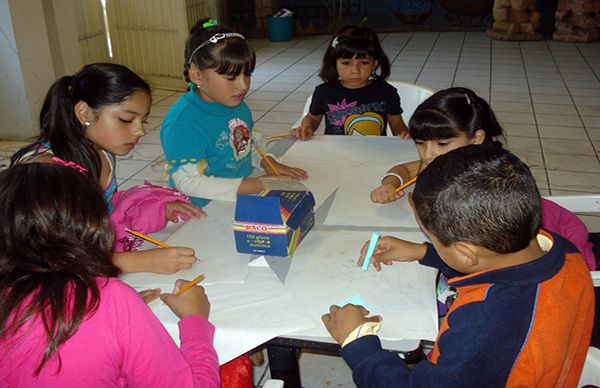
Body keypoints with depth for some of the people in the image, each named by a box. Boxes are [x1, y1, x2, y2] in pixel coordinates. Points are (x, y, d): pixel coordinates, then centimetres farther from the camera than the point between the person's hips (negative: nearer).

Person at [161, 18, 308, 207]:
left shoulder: (238, 106, 6)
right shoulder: (183, 121, -19)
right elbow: (187, 182, -22)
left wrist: (268, 163, 1)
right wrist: (256, 186, -23)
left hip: (241, 202, 8)